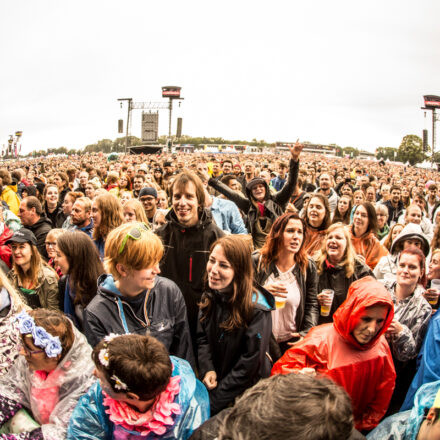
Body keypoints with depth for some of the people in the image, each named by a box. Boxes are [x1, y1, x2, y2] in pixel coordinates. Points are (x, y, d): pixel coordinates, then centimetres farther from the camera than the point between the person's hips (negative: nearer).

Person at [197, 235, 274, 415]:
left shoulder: (256, 309, -26)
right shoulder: (210, 297, -6)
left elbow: (250, 362, -23)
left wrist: (214, 401, -18)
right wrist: (207, 369, -12)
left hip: (245, 393, -5)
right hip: (213, 385, 5)